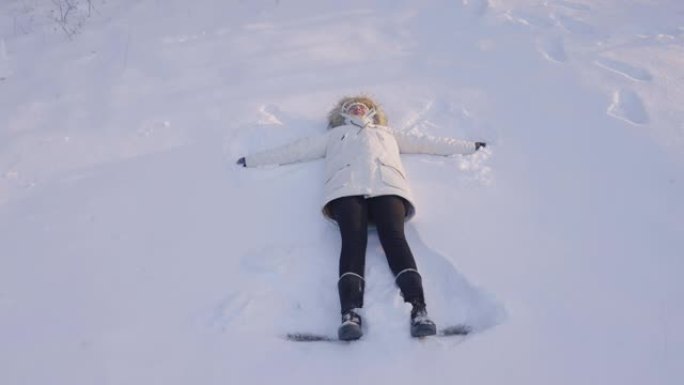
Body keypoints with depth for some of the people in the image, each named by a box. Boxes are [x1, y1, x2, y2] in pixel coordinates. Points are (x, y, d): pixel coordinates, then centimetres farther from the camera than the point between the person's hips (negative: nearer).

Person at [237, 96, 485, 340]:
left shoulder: (387, 133, 44)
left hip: (387, 186, 1)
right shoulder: (334, 135, 41)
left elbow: (427, 143, 42)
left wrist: (469, 147, 38)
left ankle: (418, 310, -44)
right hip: (346, 189, 0)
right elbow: (297, 149, 37)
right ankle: (350, 314, -47)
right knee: (353, 240, -29)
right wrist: (253, 160, 32)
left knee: (394, 238, -28)